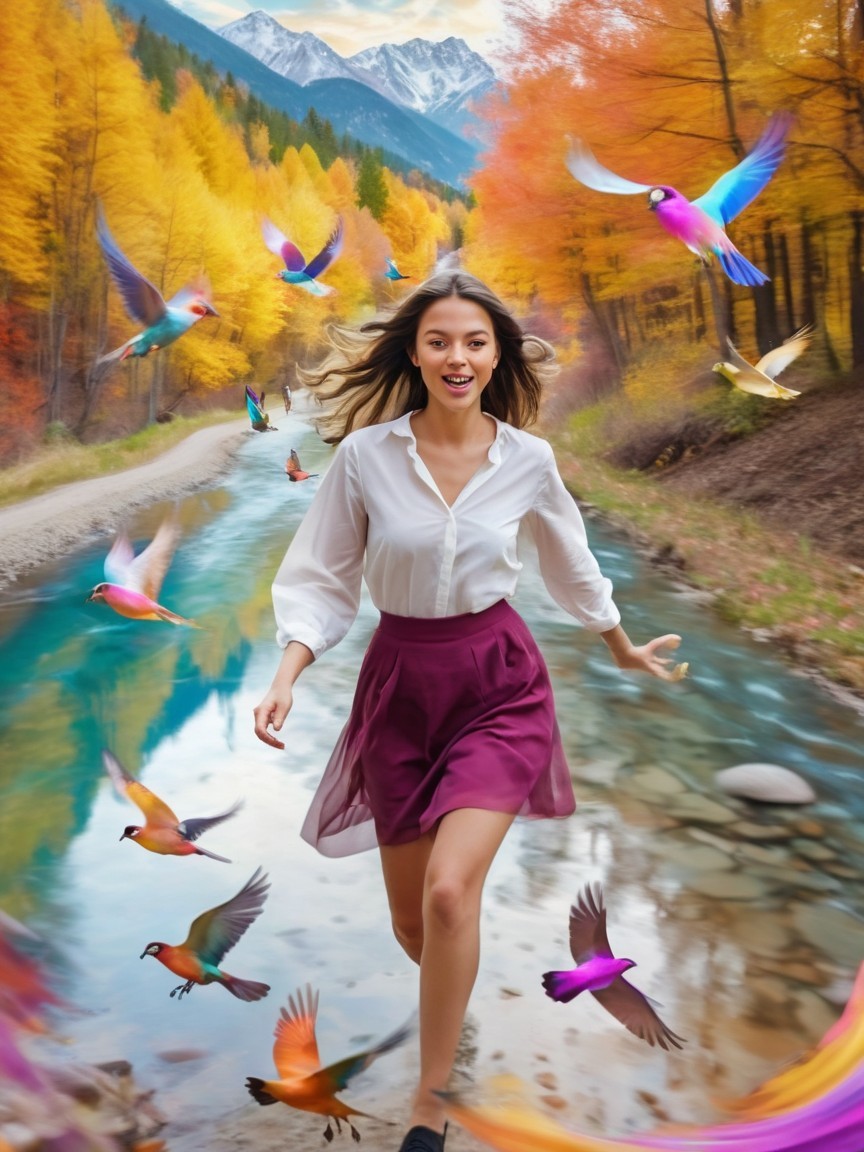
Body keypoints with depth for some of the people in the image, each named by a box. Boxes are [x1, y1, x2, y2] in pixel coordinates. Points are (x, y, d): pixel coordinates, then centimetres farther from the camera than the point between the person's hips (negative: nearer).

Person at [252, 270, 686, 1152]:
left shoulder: (528, 459, -5)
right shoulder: (365, 454, -9)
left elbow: (570, 564, 12)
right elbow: (322, 579, -3)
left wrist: (625, 649, 23)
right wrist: (287, 675, -18)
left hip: (500, 682, -1)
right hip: (401, 683, 1)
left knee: (449, 890, -20)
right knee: (411, 921, 10)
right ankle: (454, 1007, 48)